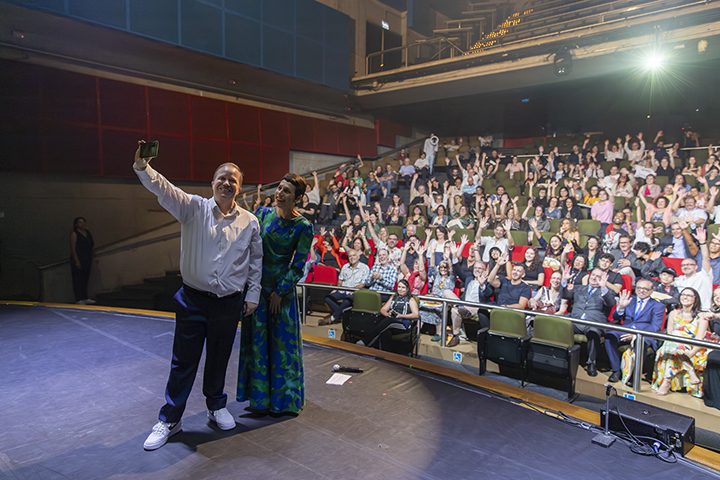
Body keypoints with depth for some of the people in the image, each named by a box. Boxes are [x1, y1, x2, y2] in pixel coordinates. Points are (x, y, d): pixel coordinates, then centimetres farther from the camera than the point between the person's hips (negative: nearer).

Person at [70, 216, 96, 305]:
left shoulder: (88, 233, 13)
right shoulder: (74, 234, -6)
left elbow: (92, 245, 26)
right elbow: (73, 248, -11)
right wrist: (76, 261, -17)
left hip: (87, 260, 7)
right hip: (78, 259, -7)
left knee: (85, 278, 11)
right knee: (78, 279, -4)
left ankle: (85, 298, 17)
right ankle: (78, 299, 0)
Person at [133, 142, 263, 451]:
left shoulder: (249, 222, 2)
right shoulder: (193, 208, -3)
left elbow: (255, 261, 8)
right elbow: (162, 189, -18)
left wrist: (253, 295, 7)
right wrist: (142, 167, -37)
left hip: (229, 303, 1)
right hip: (193, 300, -1)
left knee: (219, 359, 16)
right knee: (183, 361, 7)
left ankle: (216, 407, 39)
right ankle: (170, 419, 25)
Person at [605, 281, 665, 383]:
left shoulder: (658, 306, 12)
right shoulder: (629, 300, 21)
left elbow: (655, 327, -3)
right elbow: (616, 318, 13)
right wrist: (621, 307, -10)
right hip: (625, 332, 3)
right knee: (609, 335, -30)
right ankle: (616, 370, -21)